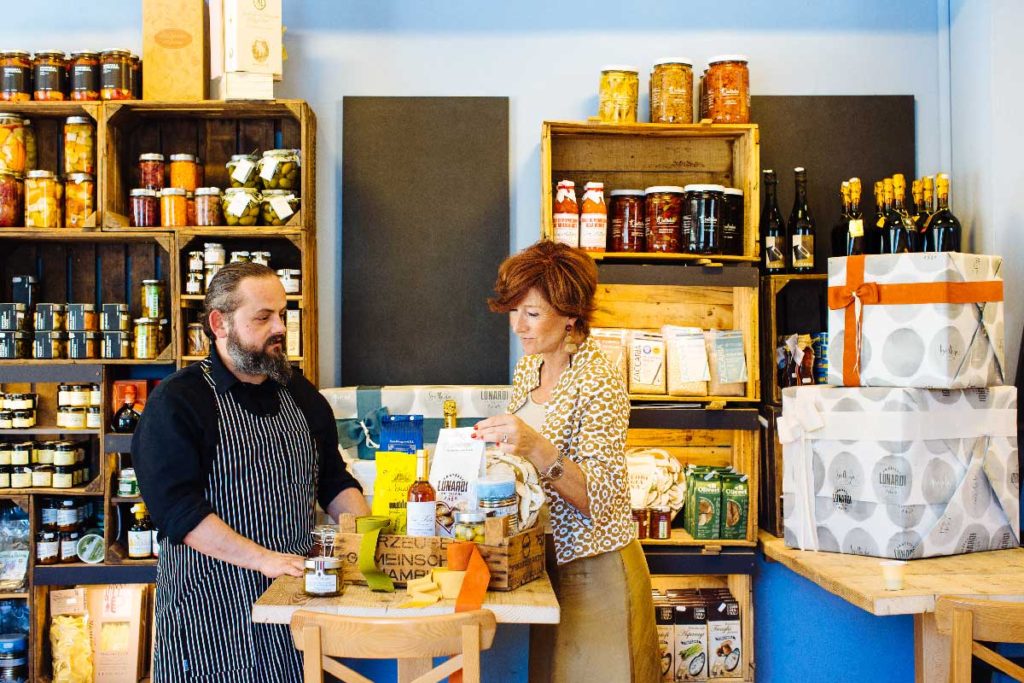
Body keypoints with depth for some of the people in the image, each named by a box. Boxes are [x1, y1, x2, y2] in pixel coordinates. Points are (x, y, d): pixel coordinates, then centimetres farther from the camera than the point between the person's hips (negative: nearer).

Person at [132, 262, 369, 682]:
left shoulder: (301, 395, 11)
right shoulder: (176, 403, -9)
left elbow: (334, 482, 17)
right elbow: (177, 508, -18)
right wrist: (263, 558, -24)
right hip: (210, 610, -5)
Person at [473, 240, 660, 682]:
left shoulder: (599, 382, -18)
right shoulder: (528, 368, 5)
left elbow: (602, 500, -23)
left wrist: (537, 449, -35)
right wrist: (494, 443, -2)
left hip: (595, 572, -7)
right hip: (548, 563, 7)